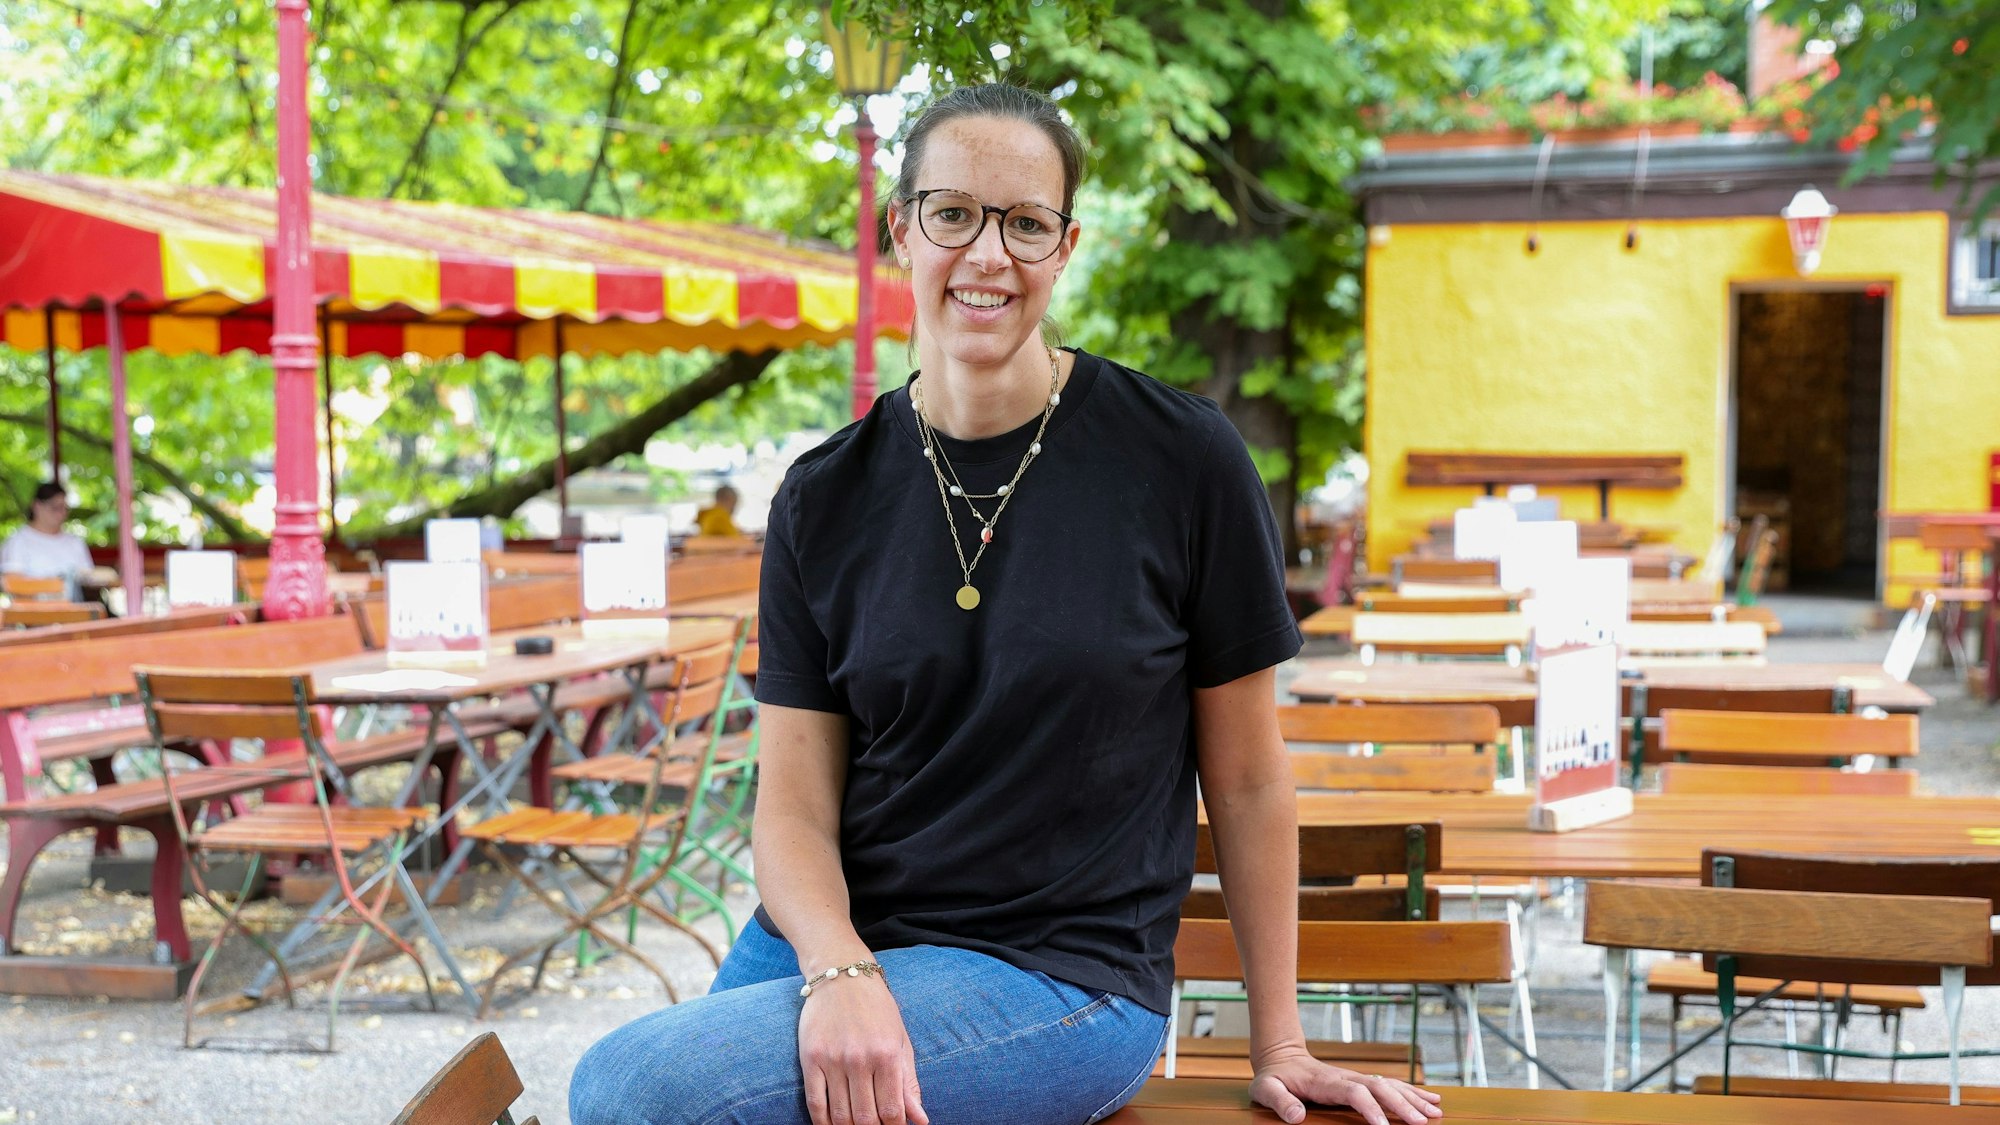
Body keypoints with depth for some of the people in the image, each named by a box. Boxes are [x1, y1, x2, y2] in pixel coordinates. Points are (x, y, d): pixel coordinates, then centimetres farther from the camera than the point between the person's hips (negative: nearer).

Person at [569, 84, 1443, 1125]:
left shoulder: (1179, 458, -6)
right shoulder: (824, 501, 3)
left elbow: (1247, 780, 1)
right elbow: (795, 806, 0)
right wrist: (841, 972, -20)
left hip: (1064, 972, -3)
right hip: (834, 938, 4)